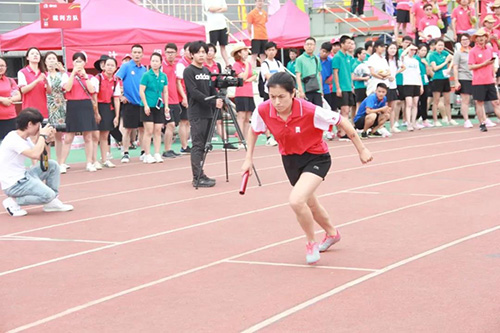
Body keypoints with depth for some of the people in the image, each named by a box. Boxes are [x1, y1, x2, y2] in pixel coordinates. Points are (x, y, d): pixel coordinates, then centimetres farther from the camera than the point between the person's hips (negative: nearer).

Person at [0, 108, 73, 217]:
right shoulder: (14, 139, -21)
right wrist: (42, 135, -19)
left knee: (53, 165, 10)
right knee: (48, 195, -23)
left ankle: (51, 203, 11)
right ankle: (13, 201, -9)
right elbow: (35, 154, -33)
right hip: (13, 184, -10)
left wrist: (47, 140, -2)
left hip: (22, 176, 10)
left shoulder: (25, 138, 10)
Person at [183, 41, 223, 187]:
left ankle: (200, 175, 13)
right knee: (197, 145, -8)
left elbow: (212, 90, 16)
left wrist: (219, 101, -6)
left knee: (204, 145, 8)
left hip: (208, 112, 7)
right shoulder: (189, 71, -5)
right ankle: (197, 178, -8)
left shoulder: (206, 71, 17)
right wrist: (213, 102, -18)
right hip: (197, 113, -7)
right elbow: (194, 92, -14)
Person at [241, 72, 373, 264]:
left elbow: (342, 122, -19)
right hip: (290, 159, 5)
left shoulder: (310, 111, -32)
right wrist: (249, 158, 1)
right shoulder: (263, 111, -22)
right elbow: (253, 131, 3)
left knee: (296, 201, -27)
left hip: (316, 157, -5)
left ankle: (311, 243, 1)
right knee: (309, 203, 25)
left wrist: (361, 150, -12)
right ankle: (332, 234, 56)